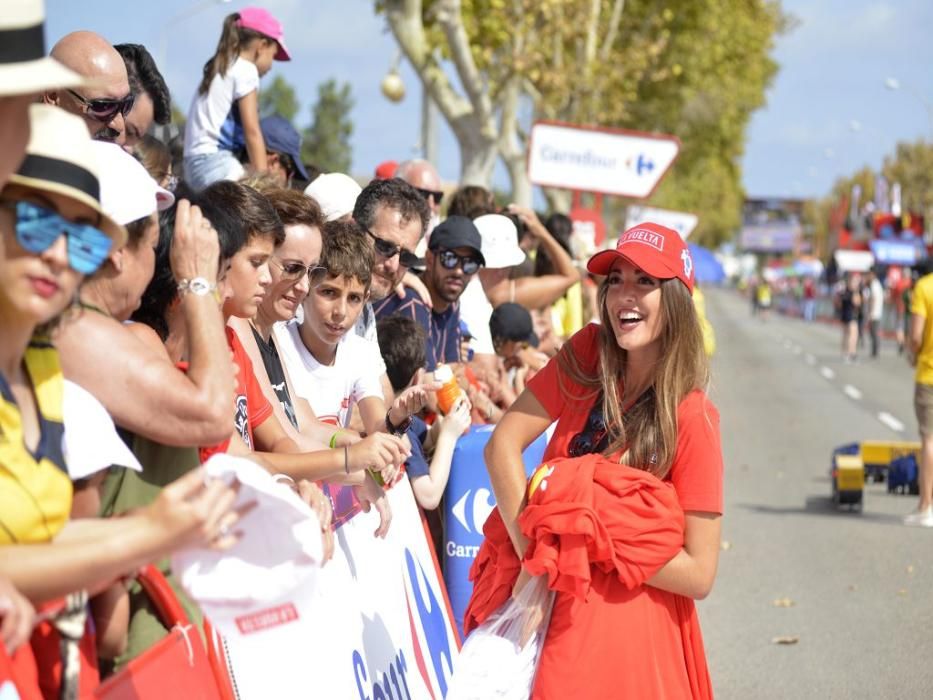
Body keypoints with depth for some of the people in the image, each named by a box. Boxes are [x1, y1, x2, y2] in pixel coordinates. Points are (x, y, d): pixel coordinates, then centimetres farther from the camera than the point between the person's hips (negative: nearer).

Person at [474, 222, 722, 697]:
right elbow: (503, 444, -12)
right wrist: (534, 552, -19)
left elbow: (698, 574, -16)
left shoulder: (692, 420, -16)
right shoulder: (586, 355, -5)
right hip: (549, 603, 4)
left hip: (626, 621, -4)